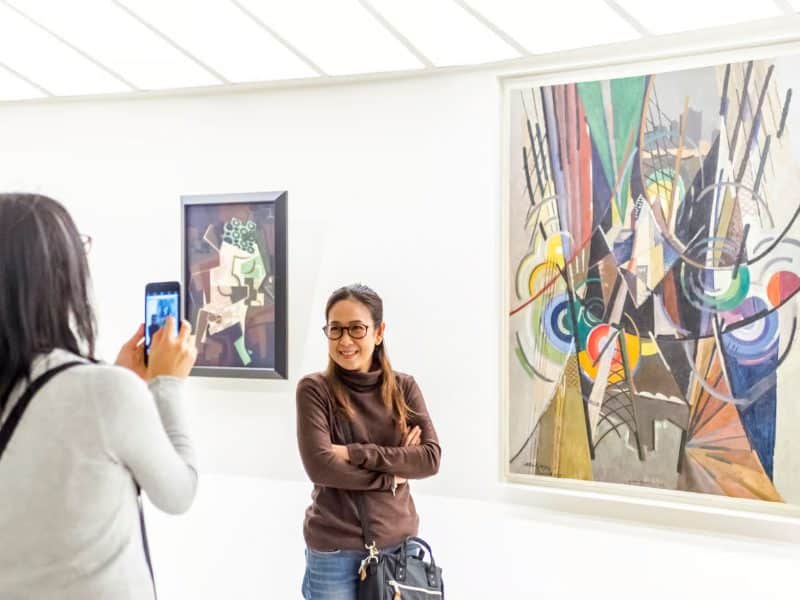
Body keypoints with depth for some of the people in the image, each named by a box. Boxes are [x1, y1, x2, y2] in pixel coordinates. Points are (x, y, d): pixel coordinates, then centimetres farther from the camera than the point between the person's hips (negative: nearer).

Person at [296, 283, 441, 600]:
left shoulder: (404, 388, 2)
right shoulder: (314, 389, -7)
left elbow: (430, 458, -7)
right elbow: (320, 466, -16)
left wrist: (355, 453, -15)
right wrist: (391, 476, -10)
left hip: (398, 542, 3)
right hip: (334, 549, -3)